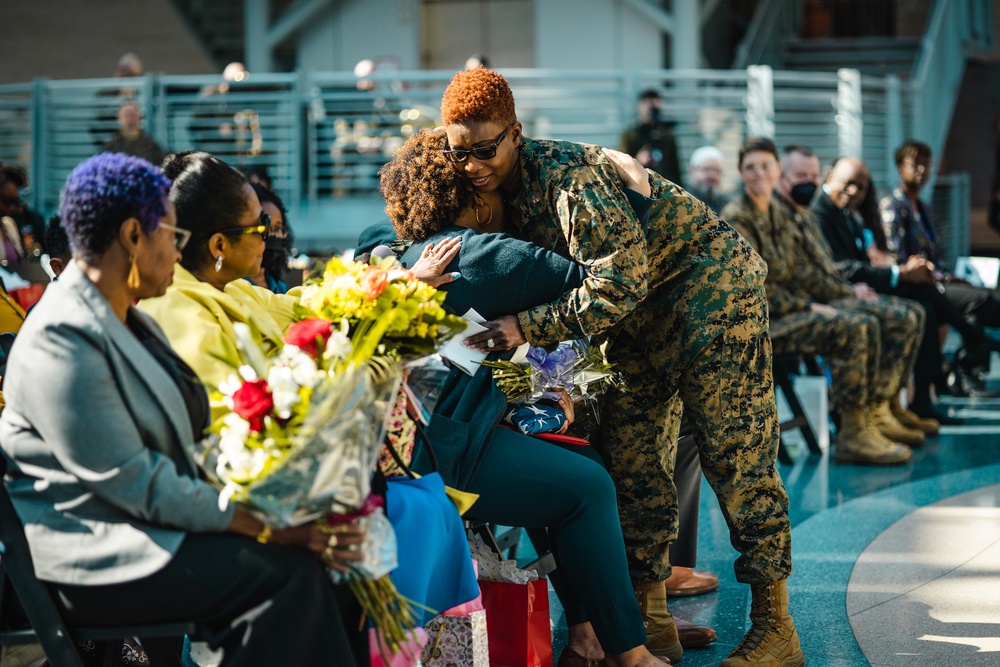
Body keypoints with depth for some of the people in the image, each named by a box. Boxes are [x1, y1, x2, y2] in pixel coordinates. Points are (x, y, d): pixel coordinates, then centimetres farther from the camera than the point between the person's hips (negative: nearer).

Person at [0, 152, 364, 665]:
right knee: (285, 570, -22)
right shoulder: (62, 342, -19)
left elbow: (189, 438, 13)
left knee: (306, 548, -10)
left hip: (148, 523, 9)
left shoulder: (123, 318, 14)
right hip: (92, 556, -9)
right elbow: (136, 485, -23)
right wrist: (269, 525, -22)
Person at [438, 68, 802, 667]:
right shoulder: (499, 196, 0)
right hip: (640, 313, 9)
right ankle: (651, 618, 11)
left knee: (734, 454, -9)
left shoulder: (567, 173, -28)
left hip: (712, 282, -9)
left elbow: (620, 281, -32)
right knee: (629, 455, 4)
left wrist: (528, 327, -33)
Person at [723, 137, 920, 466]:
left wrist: (848, 292, 13)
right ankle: (853, 436, -27)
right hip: (761, 322, -9)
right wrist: (808, 308, -16)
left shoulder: (778, 215, 16)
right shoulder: (736, 219, -11)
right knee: (853, 327, -30)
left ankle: (876, 414, 4)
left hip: (795, 308, 9)